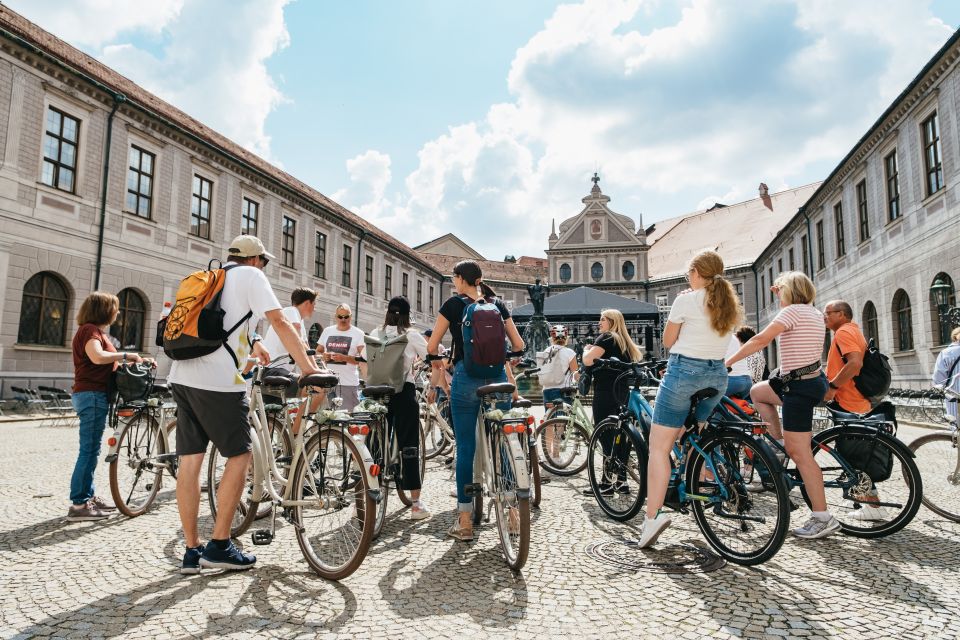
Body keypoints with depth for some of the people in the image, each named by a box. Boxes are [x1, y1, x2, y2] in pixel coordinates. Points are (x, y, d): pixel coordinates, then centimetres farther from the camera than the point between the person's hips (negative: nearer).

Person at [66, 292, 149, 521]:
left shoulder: (98, 331, 21)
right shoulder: (89, 330, -11)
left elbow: (108, 363, 17)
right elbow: (98, 356, -30)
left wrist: (137, 361, 7)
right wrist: (126, 355, -18)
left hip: (95, 395, 10)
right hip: (92, 395, -10)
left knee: (91, 449, 14)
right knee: (89, 450, -7)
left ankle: (88, 496, 22)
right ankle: (78, 505, -3)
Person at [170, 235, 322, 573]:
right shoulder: (250, 275, 1)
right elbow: (279, 322, -8)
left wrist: (252, 343, 49)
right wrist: (309, 367, -10)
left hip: (182, 377, 8)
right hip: (219, 381, -8)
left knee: (190, 461, 9)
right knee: (240, 456, 5)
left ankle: (192, 551, 16)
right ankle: (220, 546, 8)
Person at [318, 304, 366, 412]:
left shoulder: (358, 334, 2)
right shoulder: (327, 331, 15)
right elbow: (317, 351, 20)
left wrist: (344, 358, -18)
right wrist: (323, 356, -3)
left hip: (349, 383, -4)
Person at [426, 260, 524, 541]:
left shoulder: (454, 304, 1)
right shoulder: (498, 304, 11)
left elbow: (432, 347, 1)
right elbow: (518, 345, 12)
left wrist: (437, 365, 20)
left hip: (466, 377, -3)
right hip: (497, 377, 4)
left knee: (465, 448, 2)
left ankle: (465, 522, 7)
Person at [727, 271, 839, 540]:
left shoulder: (792, 311, -13)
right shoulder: (814, 313, 13)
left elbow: (761, 340, -19)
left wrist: (728, 361, -15)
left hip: (799, 386, -10)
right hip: (813, 379, 10)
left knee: (800, 454, -5)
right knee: (758, 392, 27)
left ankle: (823, 518, 0)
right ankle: (780, 445, 22)